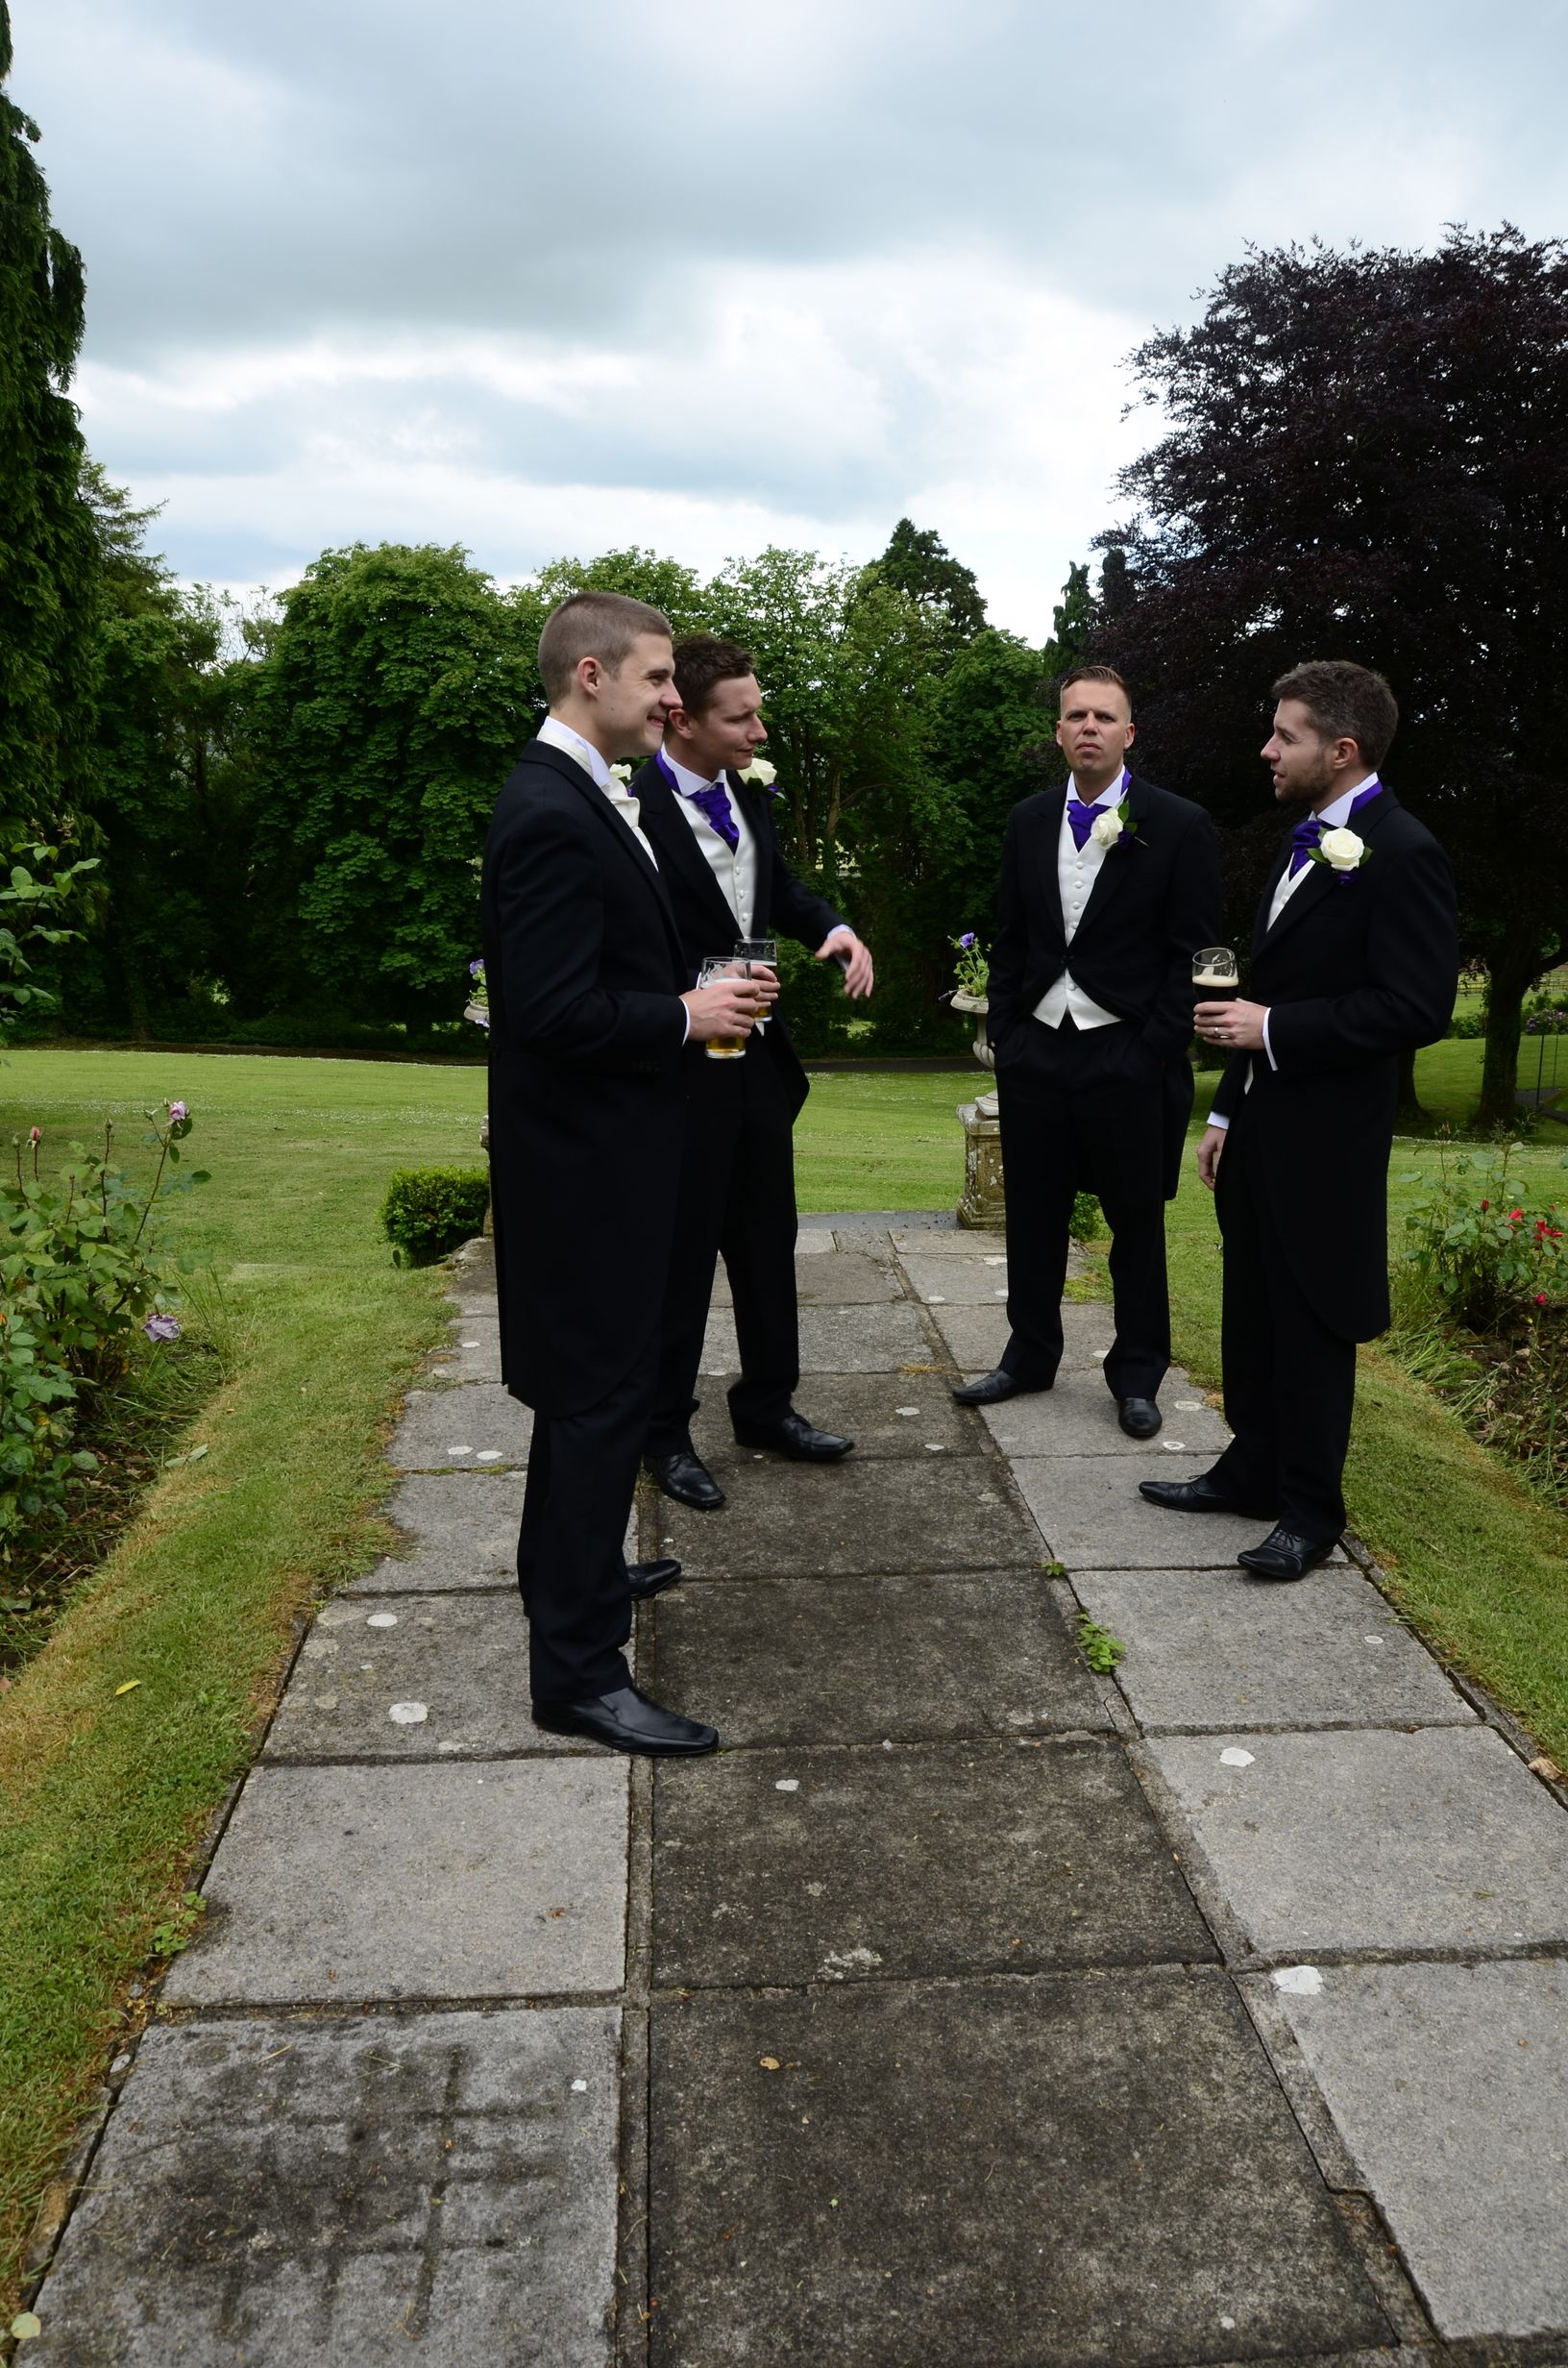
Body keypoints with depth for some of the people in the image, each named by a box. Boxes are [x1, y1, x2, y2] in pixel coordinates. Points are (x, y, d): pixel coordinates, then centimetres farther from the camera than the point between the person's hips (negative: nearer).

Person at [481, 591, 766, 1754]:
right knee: (603, 1393, -4)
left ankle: (573, 1569, 41)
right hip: (586, 1153, -11)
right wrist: (686, 1015, -17)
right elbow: (556, 1011, -28)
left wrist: (698, 989, 4)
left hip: (597, 1146, 11)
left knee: (587, 1381, 22)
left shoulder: (583, 798, 10)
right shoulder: (552, 816, -22)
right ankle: (578, 1667, 6)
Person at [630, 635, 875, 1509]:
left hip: (758, 1058, 8)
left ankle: (768, 1406, 35)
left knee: (768, 1241, 18)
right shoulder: (634, 810, -20)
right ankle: (666, 1432, 24)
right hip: (682, 1068, -8)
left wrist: (834, 927, 1)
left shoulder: (748, 792, 4)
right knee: (681, 1255, 6)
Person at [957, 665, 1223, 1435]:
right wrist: (1003, 1032, 6)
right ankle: (1029, 1356, 28)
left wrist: (1155, 1054, -12)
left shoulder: (1180, 825, -5)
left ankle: (1136, 1376, 21)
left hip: (1127, 1056, -4)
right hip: (1036, 1050, 4)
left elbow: (1191, 954, -6)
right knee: (1033, 1217, 12)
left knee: (1137, 1224, 7)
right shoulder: (1029, 821, 8)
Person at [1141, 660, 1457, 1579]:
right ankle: (1253, 1471, 30)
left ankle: (1311, 1512, 14)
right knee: (1254, 1315, 16)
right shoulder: (1307, 844, 14)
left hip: (1324, 1136, -9)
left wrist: (1273, 1028, -20)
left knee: (1312, 1327, 1)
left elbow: (1417, 1009, -21)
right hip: (1261, 1125, 9)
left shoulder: (1402, 853, -15)